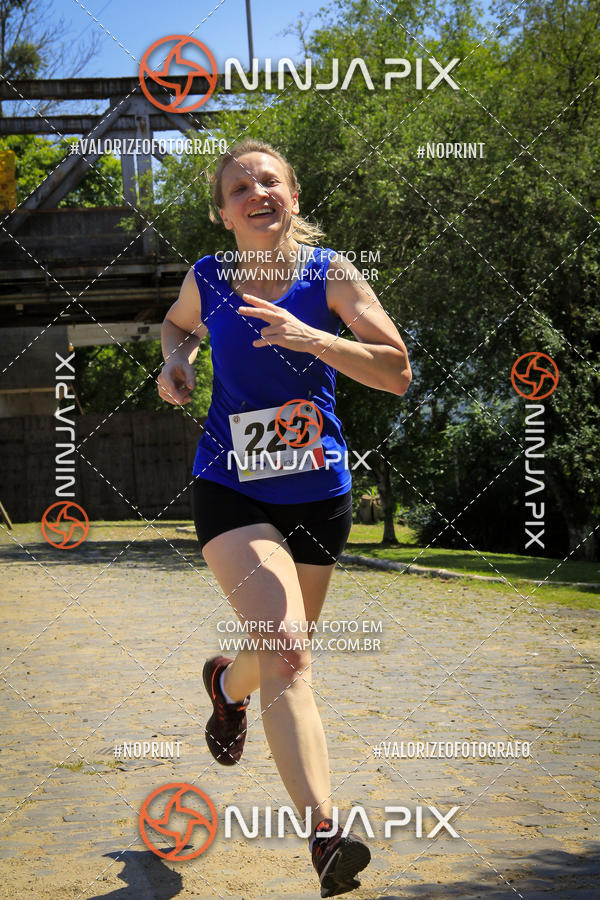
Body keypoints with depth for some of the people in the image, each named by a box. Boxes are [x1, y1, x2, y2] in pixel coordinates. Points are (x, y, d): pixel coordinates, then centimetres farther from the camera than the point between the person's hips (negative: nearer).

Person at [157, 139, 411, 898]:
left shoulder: (330, 273, -5)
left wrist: (312, 339, -24)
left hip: (318, 493, 2)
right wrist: (175, 361, 1)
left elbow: (398, 373, -12)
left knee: (283, 651, 18)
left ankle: (227, 682, 56)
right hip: (230, 491, -2)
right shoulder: (206, 280, -1)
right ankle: (324, 834, -26)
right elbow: (178, 323, 23)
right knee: (285, 647, -22)